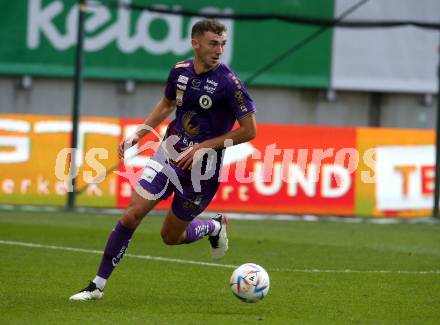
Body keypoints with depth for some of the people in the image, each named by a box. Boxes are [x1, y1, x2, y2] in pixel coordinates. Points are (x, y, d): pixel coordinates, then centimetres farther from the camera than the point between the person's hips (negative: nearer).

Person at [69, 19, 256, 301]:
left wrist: (204, 146, -17)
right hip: (168, 155, 4)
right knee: (132, 214, -9)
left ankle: (215, 227, 40)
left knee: (171, 236, 7)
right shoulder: (180, 71, 0)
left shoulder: (228, 82, -16)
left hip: (200, 169, -4)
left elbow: (249, 130, -14)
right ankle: (98, 285, -1)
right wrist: (139, 134, 11)